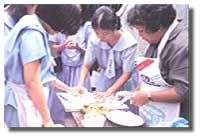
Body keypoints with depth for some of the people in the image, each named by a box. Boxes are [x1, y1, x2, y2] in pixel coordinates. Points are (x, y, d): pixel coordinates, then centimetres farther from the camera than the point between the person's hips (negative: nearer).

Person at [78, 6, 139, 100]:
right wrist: (80, 85, -20)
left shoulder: (128, 43, -24)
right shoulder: (95, 41, -16)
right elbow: (86, 65, -4)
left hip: (124, 84, -2)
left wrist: (108, 92, -25)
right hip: (104, 82, 2)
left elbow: (127, 74, -17)